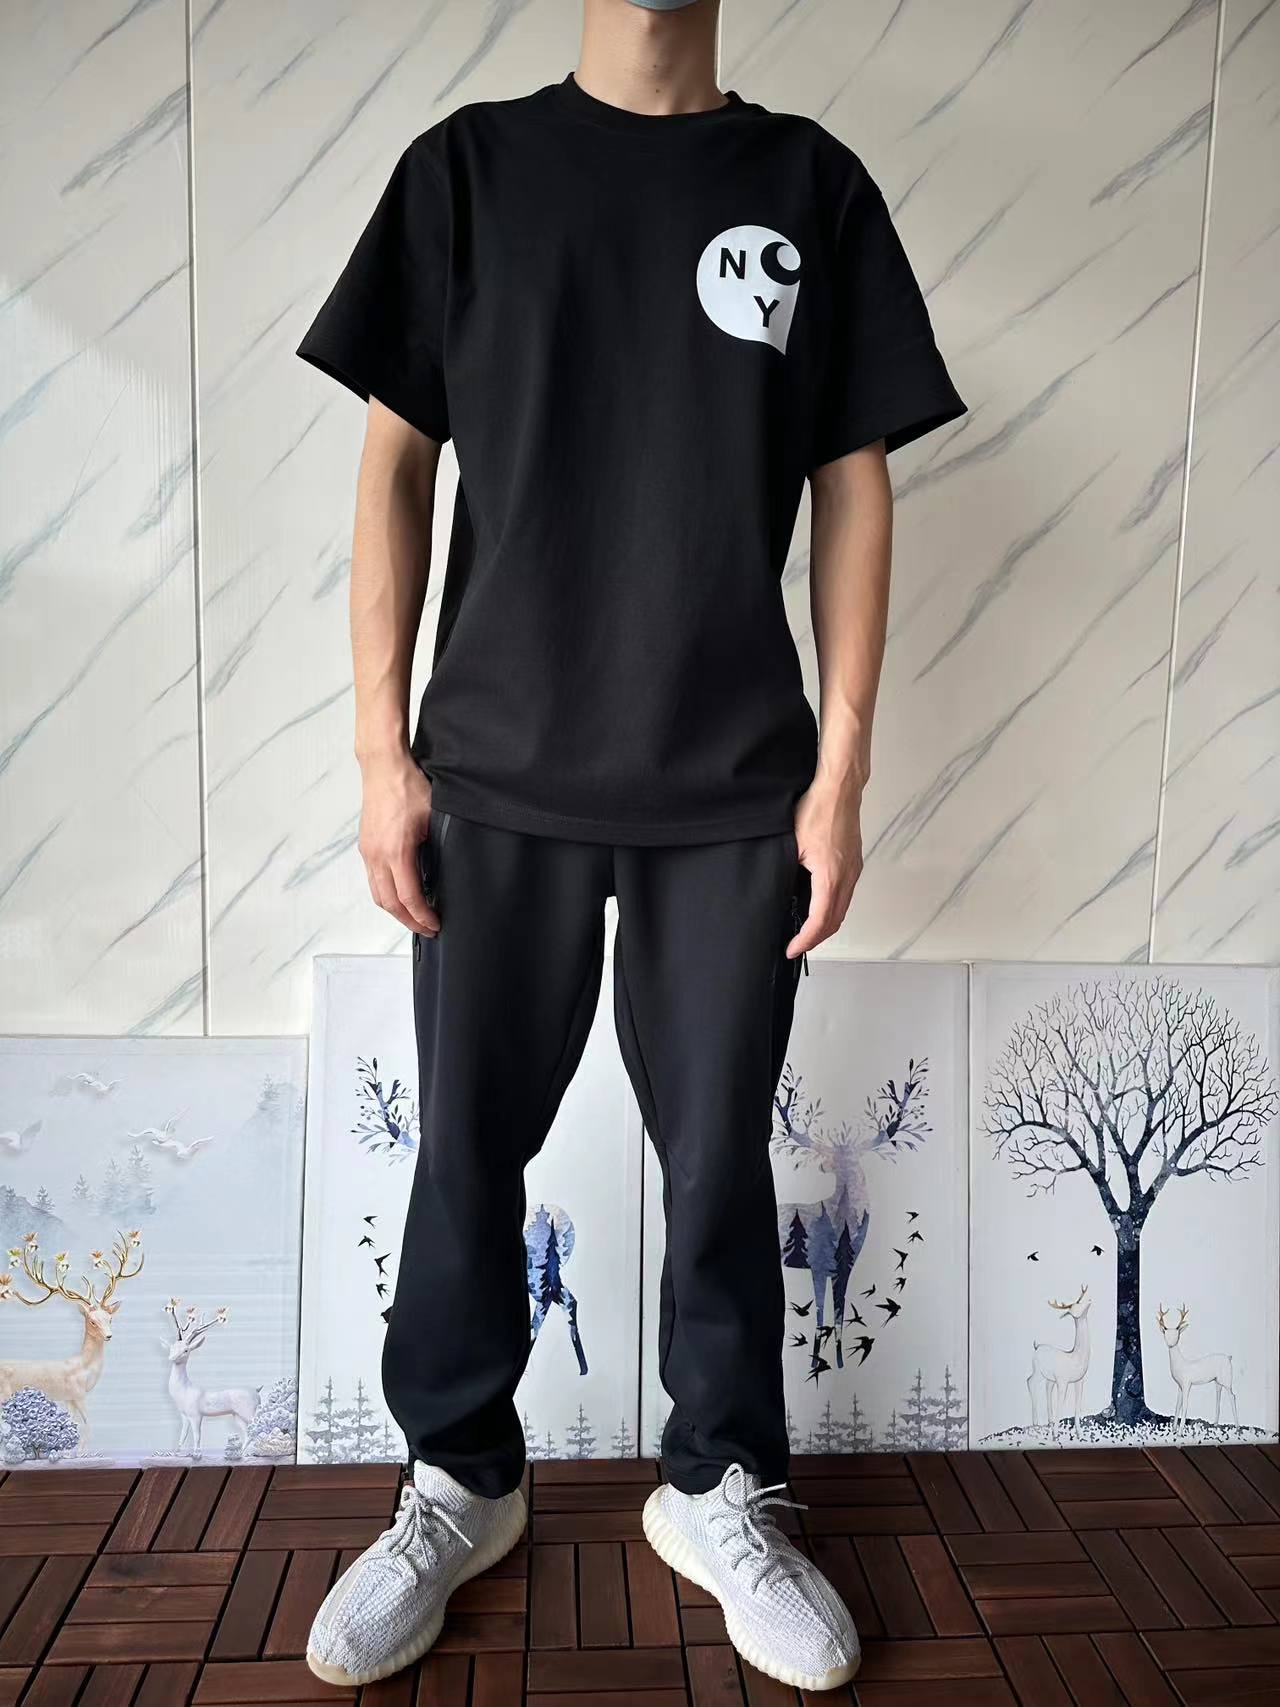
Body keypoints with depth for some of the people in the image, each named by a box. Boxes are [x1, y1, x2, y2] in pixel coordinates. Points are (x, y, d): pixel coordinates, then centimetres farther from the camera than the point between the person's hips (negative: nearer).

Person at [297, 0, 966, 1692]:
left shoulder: (813, 185, 7)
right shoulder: (469, 166, 7)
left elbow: (854, 489, 5)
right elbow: (395, 466, 5)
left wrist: (841, 775, -2)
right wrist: (383, 747, -2)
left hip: (738, 789, 0)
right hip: (498, 776, 1)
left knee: (719, 1156, 9)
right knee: (471, 1149, 9)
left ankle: (720, 1494, 31)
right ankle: (458, 1485, 31)